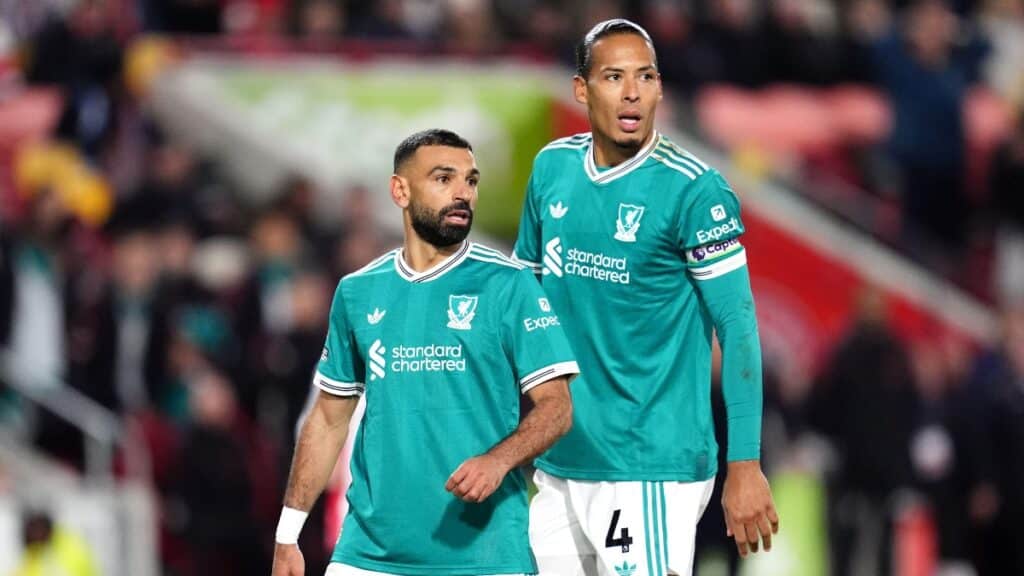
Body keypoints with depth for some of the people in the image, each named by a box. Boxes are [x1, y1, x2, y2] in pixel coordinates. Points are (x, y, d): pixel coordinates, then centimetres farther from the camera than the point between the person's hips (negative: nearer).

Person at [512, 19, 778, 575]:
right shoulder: (552, 168, 7)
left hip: (650, 471, -6)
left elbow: (737, 325, -12)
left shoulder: (693, 189, -11)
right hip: (560, 463, 6)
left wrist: (745, 464, -18)